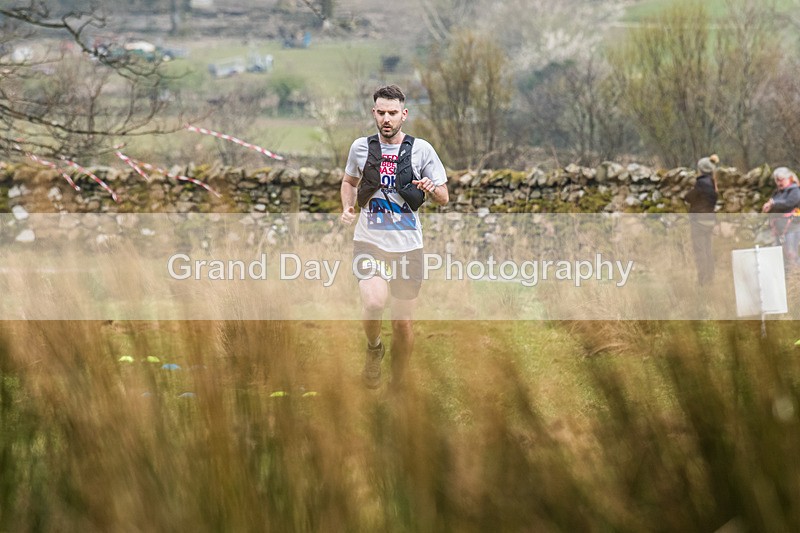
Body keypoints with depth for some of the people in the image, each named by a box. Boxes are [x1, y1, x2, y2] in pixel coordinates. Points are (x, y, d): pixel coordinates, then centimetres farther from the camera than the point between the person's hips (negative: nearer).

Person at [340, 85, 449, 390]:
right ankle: (373, 348, 6)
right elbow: (349, 181, 24)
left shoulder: (421, 150, -1)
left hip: (407, 246, 0)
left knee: (403, 323, 6)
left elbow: (444, 198, 3)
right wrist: (347, 208, 4)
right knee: (374, 303, -26)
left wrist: (432, 190, -20)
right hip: (369, 241, 0)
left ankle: (397, 385, 27)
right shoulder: (361, 147, 4)